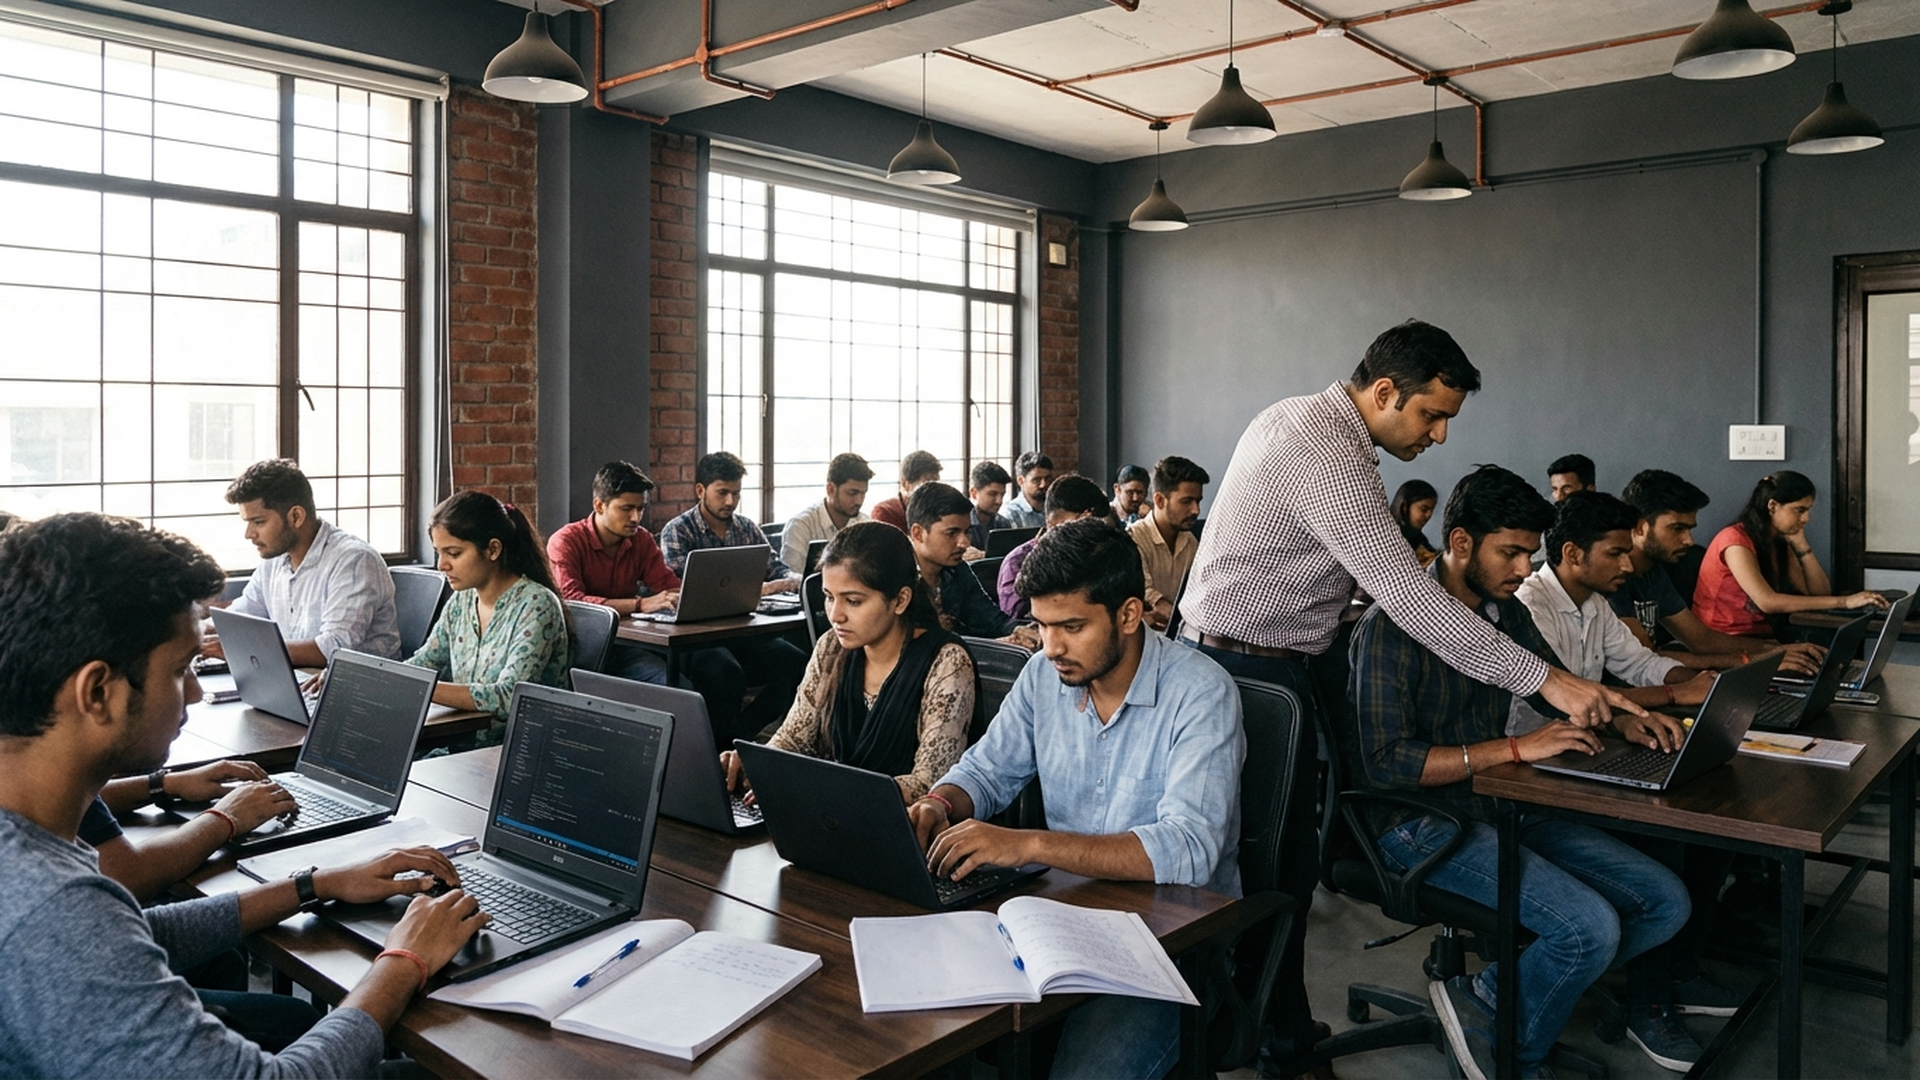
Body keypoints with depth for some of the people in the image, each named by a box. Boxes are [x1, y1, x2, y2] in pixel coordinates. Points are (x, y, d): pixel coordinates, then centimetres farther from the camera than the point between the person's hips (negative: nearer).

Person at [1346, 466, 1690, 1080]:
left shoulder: (1505, 612, 8)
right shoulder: (1393, 625, -17)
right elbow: (1383, 763, -23)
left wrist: (1623, 721, 0)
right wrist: (1516, 748, -24)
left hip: (1501, 805, 9)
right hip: (1421, 819, -9)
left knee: (1665, 903, 0)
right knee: (1591, 927, -24)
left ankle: (1491, 993, 3)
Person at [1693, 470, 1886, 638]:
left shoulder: (1780, 542, 10)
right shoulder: (1735, 540, -15)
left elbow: (1820, 594, 4)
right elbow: (1767, 602, -26)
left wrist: (1801, 545, -3)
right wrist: (1844, 601, -25)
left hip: (1762, 638, 7)